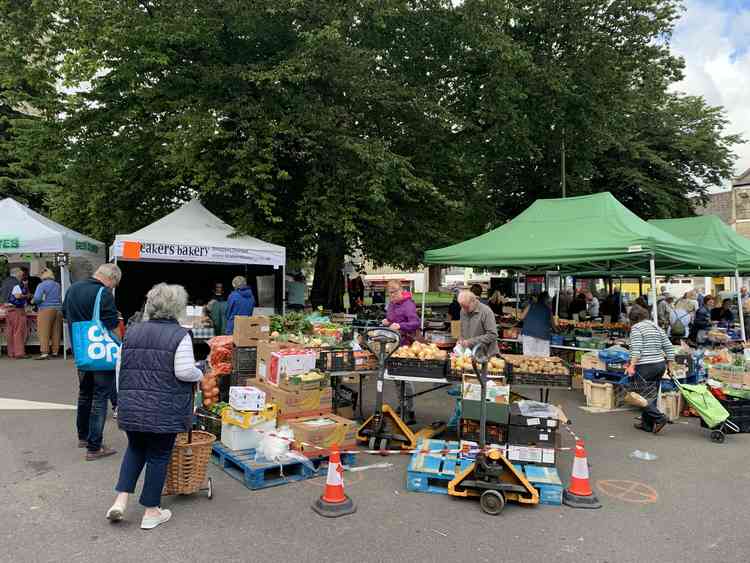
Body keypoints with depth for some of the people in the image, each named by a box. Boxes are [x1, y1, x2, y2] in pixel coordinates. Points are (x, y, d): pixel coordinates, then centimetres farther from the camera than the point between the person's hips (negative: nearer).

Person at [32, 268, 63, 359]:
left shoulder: (42, 285, -6)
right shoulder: (58, 285, 10)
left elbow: (37, 298, -14)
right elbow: (61, 298, 12)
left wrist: (35, 302, 6)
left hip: (46, 310, -5)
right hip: (58, 310, 5)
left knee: (44, 332, -2)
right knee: (56, 332, 8)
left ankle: (44, 352, -7)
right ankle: (55, 351, 11)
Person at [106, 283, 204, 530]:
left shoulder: (133, 331, 7)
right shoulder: (180, 335, -10)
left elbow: (120, 367, 11)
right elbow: (184, 372, -16)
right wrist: (200, 374, 4)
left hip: (131, 405, 5)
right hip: (164, 409, -5)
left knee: (135, 449, 23)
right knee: (158, 455, 8)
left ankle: (120, 500, 15)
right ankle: (151, 512, 18)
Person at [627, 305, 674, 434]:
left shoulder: (636, 327, -6)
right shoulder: (657, 327, 15)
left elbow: (636, 349, -18)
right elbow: (669, 348, 13)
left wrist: (631, 366, -20)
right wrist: (671, 367, 16)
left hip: (645, 367, -7)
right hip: (660, 365, 8)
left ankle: (659, 418, -10)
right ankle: (647, 424, 16)